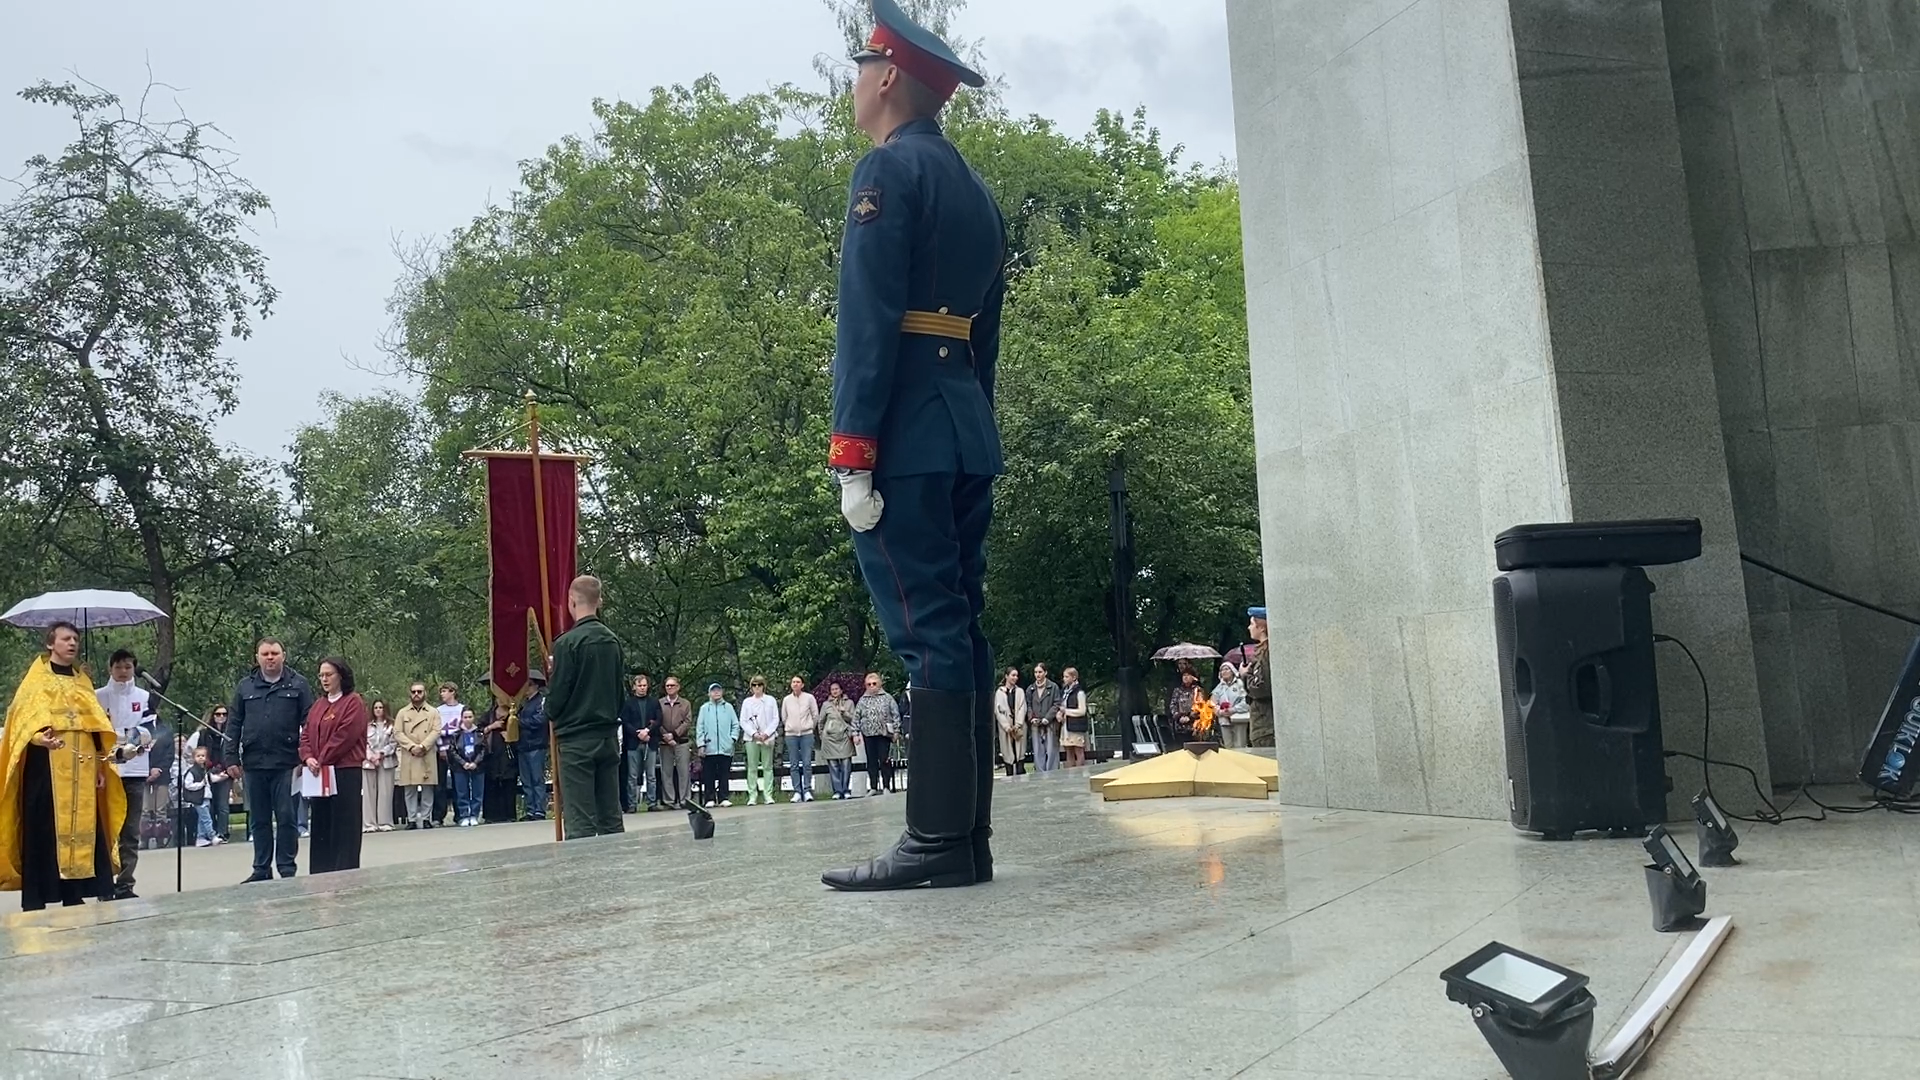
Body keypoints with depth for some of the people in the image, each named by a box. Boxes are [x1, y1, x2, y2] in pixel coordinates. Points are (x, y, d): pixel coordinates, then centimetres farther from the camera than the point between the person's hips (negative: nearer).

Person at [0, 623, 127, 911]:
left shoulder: (83, 681, 18)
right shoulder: (36, 680, 2)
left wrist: (102, 764, 12)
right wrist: (39, 737, -29)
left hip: (81, 771, 5)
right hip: (46, 768, -5)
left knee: (81, 831, 4)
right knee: (43, 833, -6)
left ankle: (74, 897, 10)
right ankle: (35, 901, -2)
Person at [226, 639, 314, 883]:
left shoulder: (298, 684, 2)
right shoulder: (245, 687, 11)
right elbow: (234, 724, 11)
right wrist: (231, 758, 3)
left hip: (286, 764, -3)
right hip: (253, 764, 3)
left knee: (286, 817, -1)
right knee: (259, 820, 10)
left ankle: (287, 869, 7)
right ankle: (262, 870, 18)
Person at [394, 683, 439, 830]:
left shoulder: (433, 713, 11)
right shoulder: (402, 713, 12)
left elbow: (436, 732, 0)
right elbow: (397, 733, 2)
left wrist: (422, 746, -14)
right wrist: (412, 747, -12)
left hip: (428, 756, 0)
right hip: (408, 757, 0)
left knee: (427, 789, 0)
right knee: (410, 790, 1)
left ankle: (426, 818, 6)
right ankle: (411, 819, 5)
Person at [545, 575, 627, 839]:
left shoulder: (568, 642, -13)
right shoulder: (614, 642, 7)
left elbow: (558, 692, -11)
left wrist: (552, 716, 8)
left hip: (577, 739, -6)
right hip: (609, 736, 6)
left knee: (580, 822, -4)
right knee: (611, 818, 10)